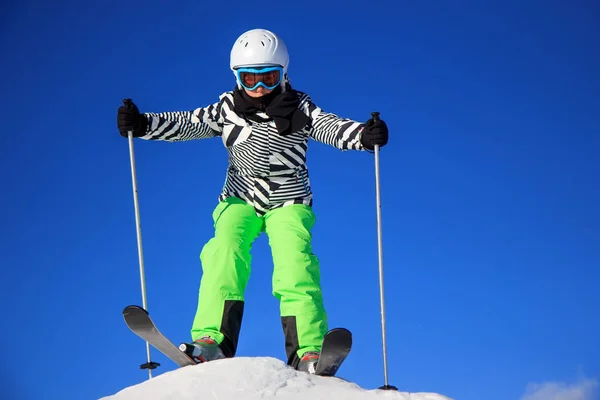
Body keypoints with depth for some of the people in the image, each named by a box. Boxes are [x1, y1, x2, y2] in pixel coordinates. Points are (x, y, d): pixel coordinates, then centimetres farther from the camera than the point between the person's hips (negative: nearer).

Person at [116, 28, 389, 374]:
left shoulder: (299, 109, -6)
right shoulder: (227, 108, -1)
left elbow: (331, 127, -20)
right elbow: (186, 123, -5)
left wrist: (365, 134, -41)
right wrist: (143, 124, -20)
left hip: (289, 203, -1)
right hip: (240, 200, 2)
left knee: (295, 262, -22)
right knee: (225, 254, -23)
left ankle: (308, 352, -25)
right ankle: (212, 340, -31)